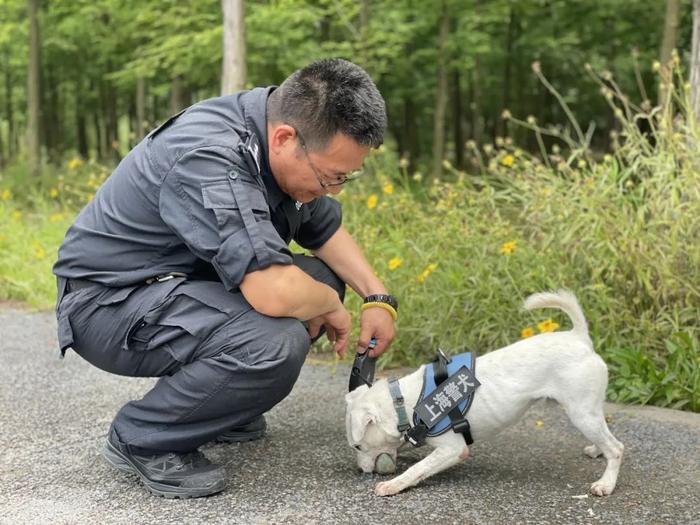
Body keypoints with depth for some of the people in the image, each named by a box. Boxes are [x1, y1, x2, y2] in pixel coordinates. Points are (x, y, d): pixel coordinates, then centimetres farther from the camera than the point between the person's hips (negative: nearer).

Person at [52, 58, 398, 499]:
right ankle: (142, 439, -8)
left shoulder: (286, 141, -4)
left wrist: (378, 298, -2)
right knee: (276, 341, -31)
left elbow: (326, 231, 11)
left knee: (321, 278, 3)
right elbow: (276, 293, -40)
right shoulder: (210, 157, -32)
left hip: (185, 280, 9)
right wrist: (329, 307, -18)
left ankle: (211, 400, 13)